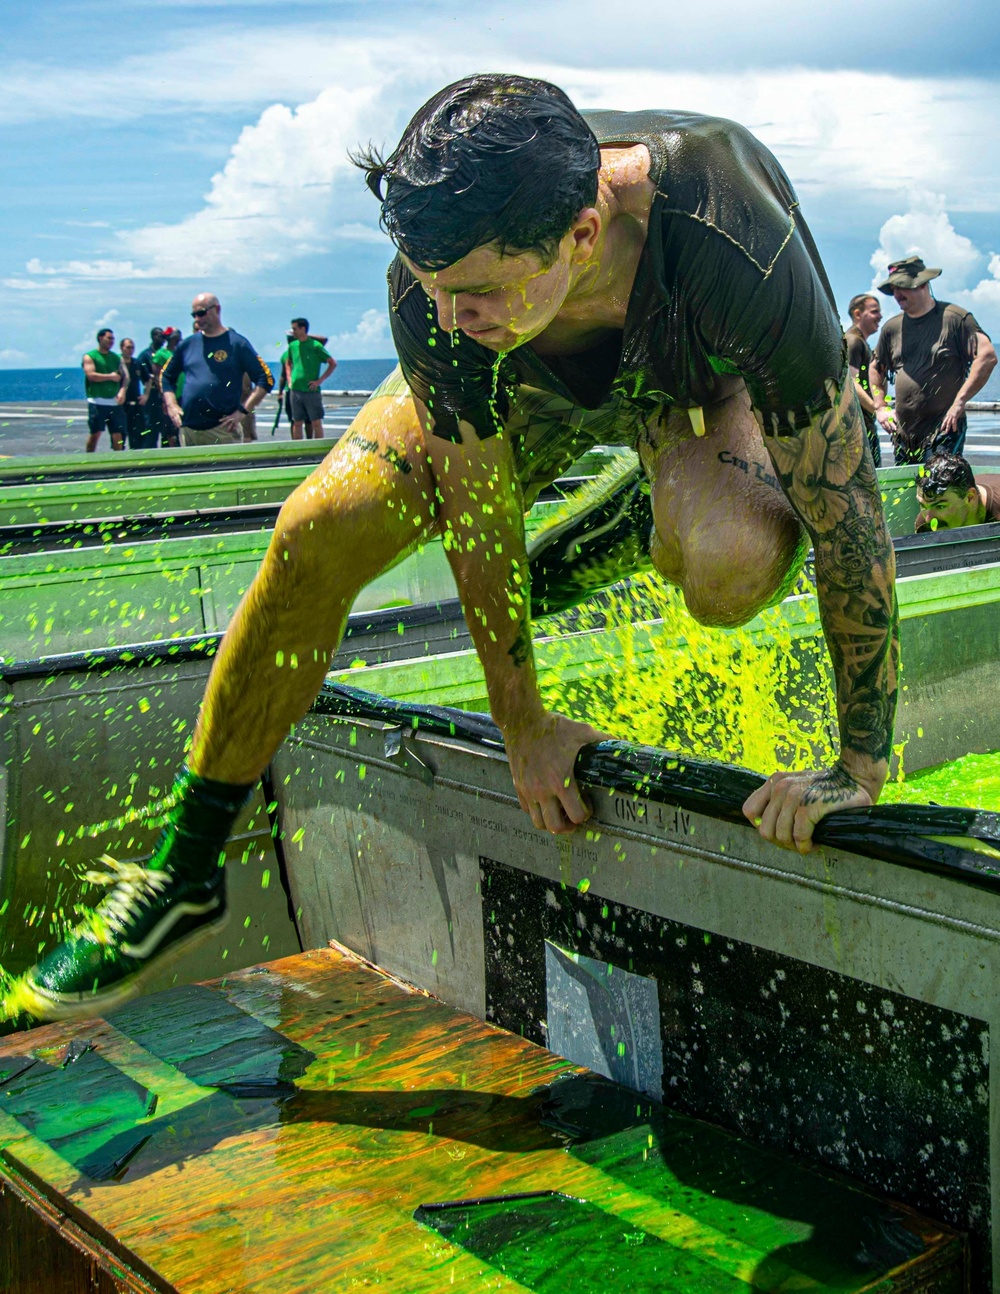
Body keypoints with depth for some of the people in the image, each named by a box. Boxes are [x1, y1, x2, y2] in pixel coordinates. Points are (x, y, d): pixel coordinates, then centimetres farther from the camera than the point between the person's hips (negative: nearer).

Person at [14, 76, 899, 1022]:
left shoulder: (741, 250, -43)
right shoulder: (437, 283, -34)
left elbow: (846, 510, -34)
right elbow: (474, 501, -21)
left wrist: (860, 764, -29)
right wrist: (522, 722, -14)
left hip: (702, 374, -1)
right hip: (529, 379, 2)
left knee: (727, 569, -38)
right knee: (317, 534, -16)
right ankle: (183, 874, 1)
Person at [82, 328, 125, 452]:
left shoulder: (117, 357, 16)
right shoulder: (90, 356, 2)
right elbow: (91, 375, -12)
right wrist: (110, 376, -8)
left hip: (114, 401, 4)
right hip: (97, 401, -4)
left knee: (118, 433, 0)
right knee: (95, 433, -4)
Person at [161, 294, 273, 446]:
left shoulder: (237, 343, 1)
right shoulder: (187, 344, 13)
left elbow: (266, 380, -3)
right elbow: (166, 376, 24)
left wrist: (242, 411, -9)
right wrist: (171, 406, 9)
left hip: (223, 431, -4)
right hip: (188, 431, 4)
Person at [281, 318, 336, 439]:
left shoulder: (315, 346, -6)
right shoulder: (292, 346, 8)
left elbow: (333, 363, -4)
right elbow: (288, 363, 26)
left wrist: (320, 380, -9)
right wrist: (289, 380, 10)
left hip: (312, 391, -5)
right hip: (295, 391, 5)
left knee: (316, 422, -1)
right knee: (297, 423, 7)